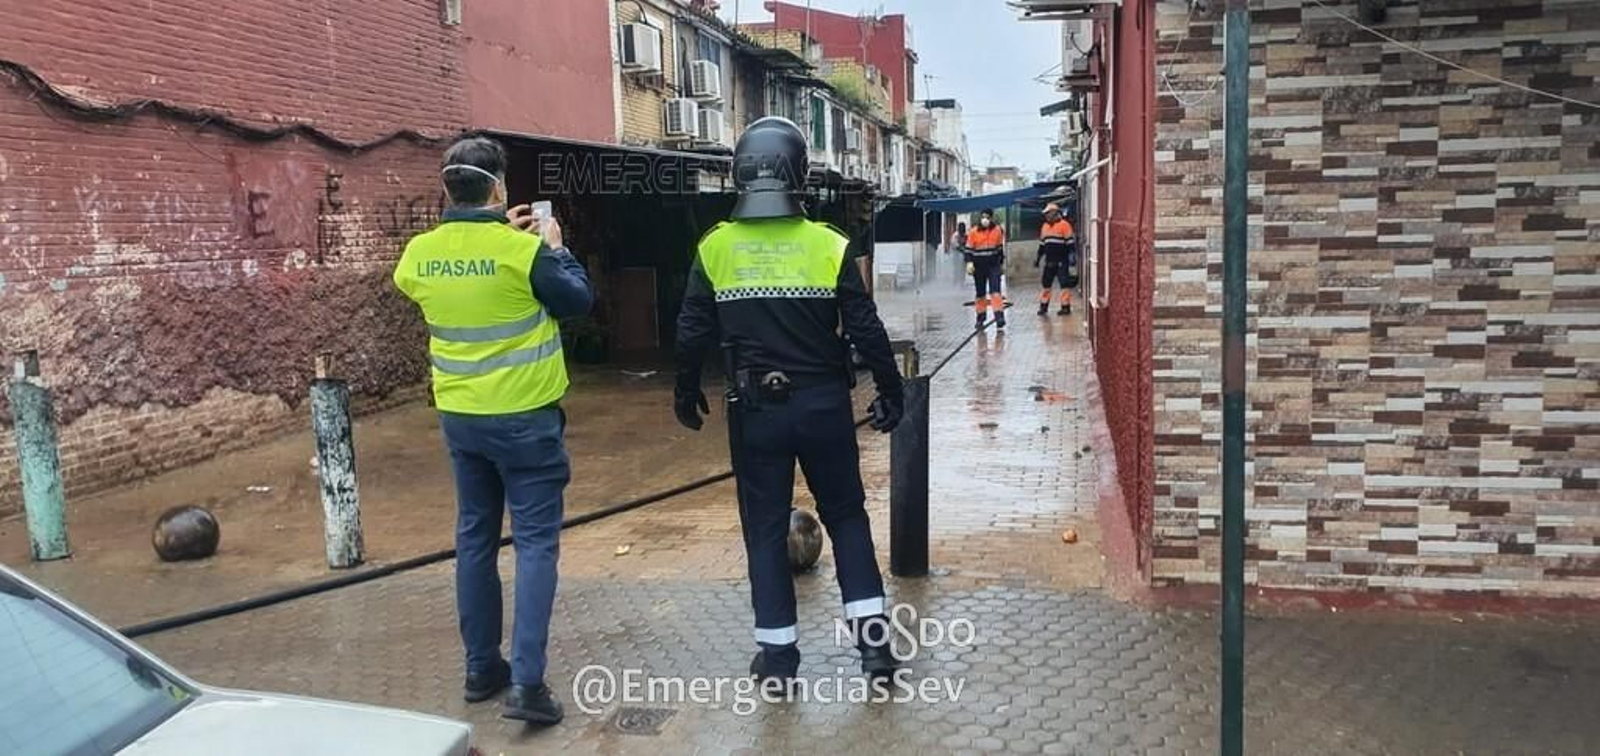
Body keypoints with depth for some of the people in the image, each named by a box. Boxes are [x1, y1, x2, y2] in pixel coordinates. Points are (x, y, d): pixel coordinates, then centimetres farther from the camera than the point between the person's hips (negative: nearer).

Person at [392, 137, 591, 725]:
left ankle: (482, 667, 24)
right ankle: (526, 681, -5)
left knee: (475, 539, 15)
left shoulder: (419, 253, -1)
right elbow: (578, 301, -3)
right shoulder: (523, 249, -17)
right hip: (525, 417, -5)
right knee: (535, 543, 0)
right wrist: (555, 248, 10)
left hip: (460, 417, 5)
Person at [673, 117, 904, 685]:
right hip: (823, 404, 0)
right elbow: (866, 330, -5)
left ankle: (778, 654, 17)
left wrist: (687, 392, 16)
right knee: (846, 516, 16)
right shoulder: (829, 245, -7)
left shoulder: (715, 249, -3)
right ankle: (873, 638, 13)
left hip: (754, 409, 0)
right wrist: (891, 392, 8)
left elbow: (693, 333, 0)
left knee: (765, 528, 11)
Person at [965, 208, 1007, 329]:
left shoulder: (998, 231, 2)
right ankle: (981, 316, 23)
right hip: (979, 267, 1)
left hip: (994, 266, -1)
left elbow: (1000, 248, 12)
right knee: (980, 292, 10)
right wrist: (969, 262, -13)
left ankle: (999, 315, -17)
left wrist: (1002, 263, 16)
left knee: (995, 290, -13)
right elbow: (969, 249, 0)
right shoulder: (973, 232, -3)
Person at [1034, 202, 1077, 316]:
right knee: (1045, 284, 9)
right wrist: (1037, 258, 24)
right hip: (1049, 262, 7)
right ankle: (1043, 306, 17)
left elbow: (1071, 243, -11)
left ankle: (1066, 307, 3)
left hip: (1062, 262, -7)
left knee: (1065, 284, -3)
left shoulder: (1064, 225, -9)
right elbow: (1042, 244, 23)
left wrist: (1072, 260, -15)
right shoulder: (1045, 226, 14)